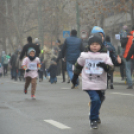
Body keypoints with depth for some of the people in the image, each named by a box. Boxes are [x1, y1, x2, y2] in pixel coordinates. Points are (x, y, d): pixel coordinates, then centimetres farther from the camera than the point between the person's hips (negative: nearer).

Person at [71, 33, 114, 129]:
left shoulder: (105, 56, -2)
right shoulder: (84, 56, -1)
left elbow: (111, 68, -10)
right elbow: (78, 66, 14)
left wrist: (105, 66, -31)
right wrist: (75, 77, 20)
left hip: (100, 85, 3)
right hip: (89, 84, -3)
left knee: (99, 101, 18)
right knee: (95, 99, -21)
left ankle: (95, 116, 46)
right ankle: (93, 119, -6)